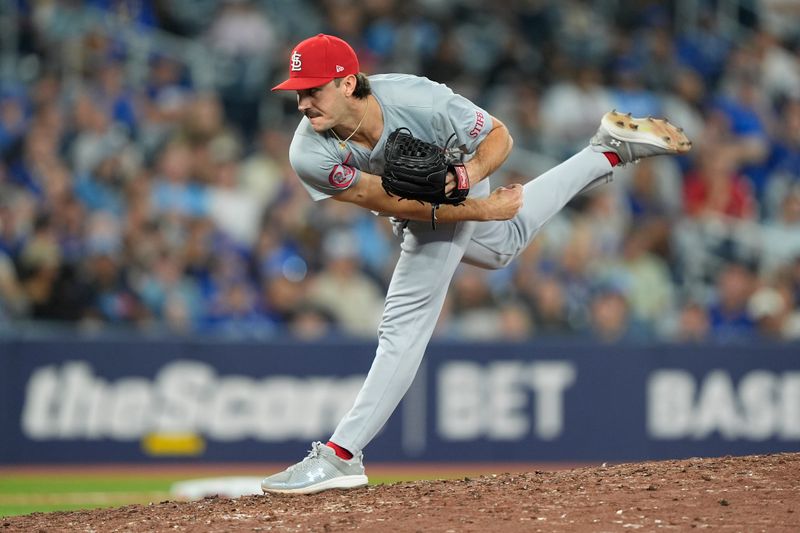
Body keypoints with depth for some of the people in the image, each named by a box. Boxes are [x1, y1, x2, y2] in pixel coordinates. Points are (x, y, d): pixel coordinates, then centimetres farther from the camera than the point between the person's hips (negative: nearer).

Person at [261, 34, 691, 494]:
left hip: (460, 181, -4)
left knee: (406, 321, -12)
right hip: (418, 209, 4)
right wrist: (483, 209, -33)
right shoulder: (310, 156, -35)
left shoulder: (418, 100, -41)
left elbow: (498, 136, -23)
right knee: (505, 244, 31)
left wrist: (474, 170, -44)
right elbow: (392, 202, -31)